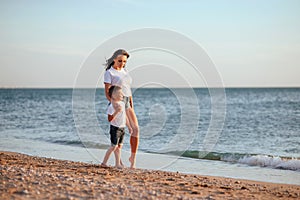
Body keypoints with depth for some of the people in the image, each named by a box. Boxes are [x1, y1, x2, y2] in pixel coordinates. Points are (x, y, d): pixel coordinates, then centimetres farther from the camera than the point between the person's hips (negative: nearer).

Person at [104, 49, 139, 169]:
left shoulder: (125, 72, 16)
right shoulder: (109, 73, -4)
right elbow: (107, 92, -10)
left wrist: (131, 106, 10)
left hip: (127, 103, 6)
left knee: (135, 129, -8)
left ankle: (133, 157, 3)